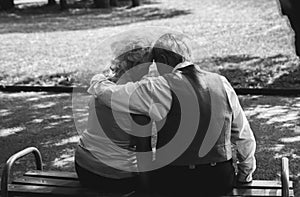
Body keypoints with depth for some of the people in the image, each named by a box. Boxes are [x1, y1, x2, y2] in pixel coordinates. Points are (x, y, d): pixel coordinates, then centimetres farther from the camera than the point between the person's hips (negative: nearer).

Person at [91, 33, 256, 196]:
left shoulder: (160, 88, -13)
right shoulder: (221, 83, 0)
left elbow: (104, 91, -6)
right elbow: (243, 136, 7)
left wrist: (100, 79, 18)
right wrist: (246, 173, 22)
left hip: (174, 183, -4)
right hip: (221, 181, 4)